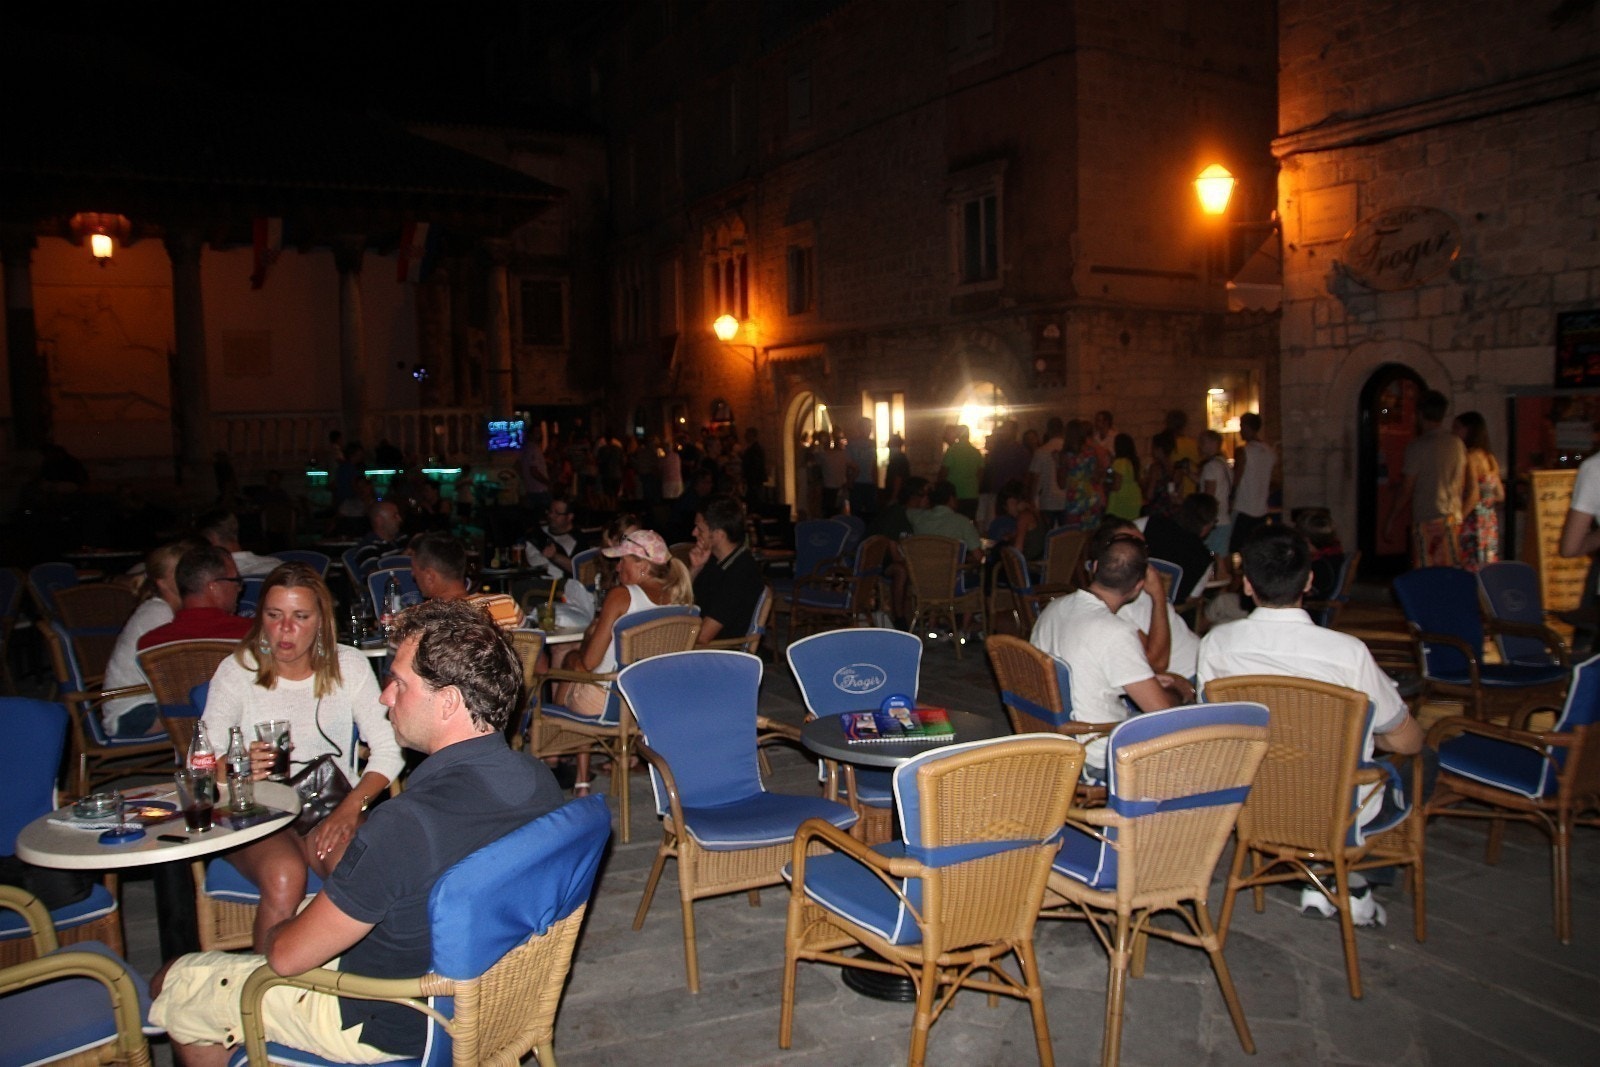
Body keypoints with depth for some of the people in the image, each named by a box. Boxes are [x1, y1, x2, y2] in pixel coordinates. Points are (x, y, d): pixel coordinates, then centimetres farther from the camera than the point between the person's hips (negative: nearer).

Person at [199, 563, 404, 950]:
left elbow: (388, 750, 0)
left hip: (333, 807, 1)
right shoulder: (237, 670, 2)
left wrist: (352, 806, -17)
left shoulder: (348, 666, 4)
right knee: (284, 877, -34)